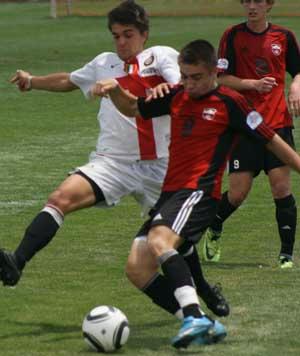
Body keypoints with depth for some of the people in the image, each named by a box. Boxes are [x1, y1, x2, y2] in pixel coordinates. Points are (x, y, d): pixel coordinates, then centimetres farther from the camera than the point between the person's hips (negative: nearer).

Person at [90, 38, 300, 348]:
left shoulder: (229, 102, -2)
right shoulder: (177, 96, 15)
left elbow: (271, 140, 3)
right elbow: (132, 108, 28)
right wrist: (114, 89, 8)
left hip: (199, 191, -8)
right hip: (170, 192, 8)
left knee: (159, 241, -34)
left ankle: (195, 318, -45)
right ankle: (205, 326, 0)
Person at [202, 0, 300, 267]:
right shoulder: (233, 36, 1)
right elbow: (222, 79, -3)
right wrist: (254, 84, -18)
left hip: (278, 122, 1)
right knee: (238, 192, -3)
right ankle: (213, 230, 28)